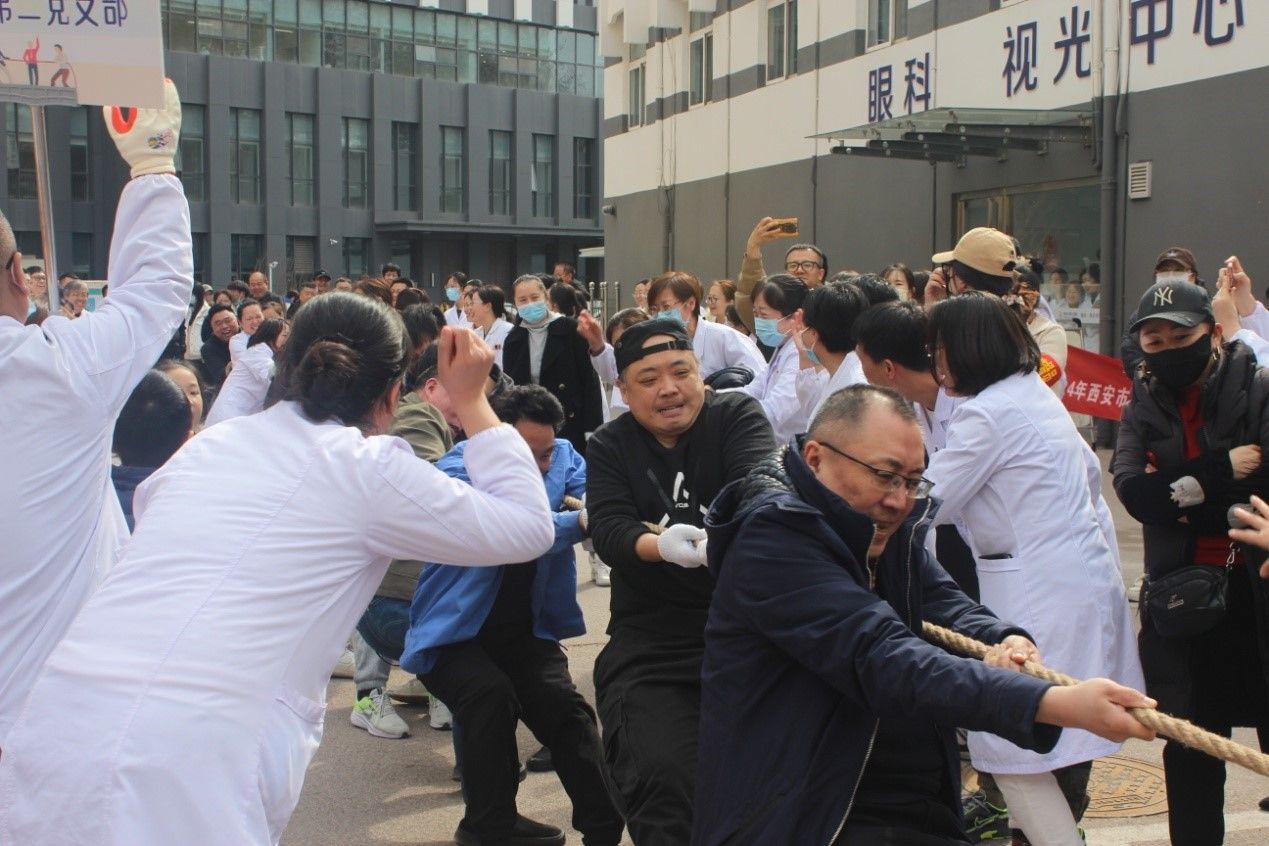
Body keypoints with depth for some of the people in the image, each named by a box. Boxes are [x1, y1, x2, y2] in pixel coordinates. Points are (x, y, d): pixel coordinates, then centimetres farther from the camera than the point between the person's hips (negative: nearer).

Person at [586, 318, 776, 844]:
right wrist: (660, 546, -33)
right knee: (660, 778, -15)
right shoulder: (609, 448, 5)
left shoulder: (737, 416, 0)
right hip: (651, 645, 1)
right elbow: (608, 532, -10)